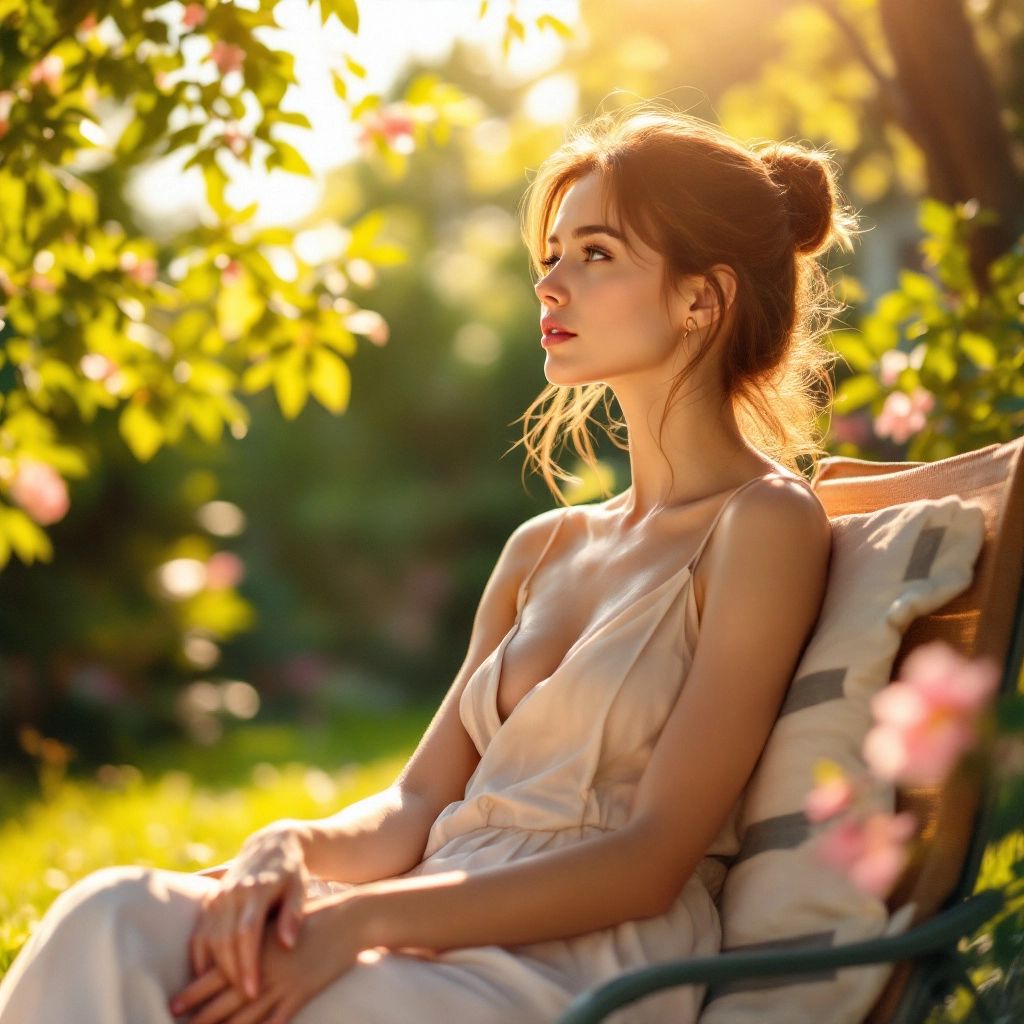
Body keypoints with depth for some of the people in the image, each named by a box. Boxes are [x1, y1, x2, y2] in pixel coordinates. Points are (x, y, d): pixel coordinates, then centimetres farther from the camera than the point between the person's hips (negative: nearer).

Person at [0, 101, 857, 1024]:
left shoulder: (766, 523, -3)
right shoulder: (541, 549, 20)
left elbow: (653, 861, -10)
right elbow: (416, 808, 16)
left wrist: (363, 919, -18)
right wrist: (293, 849, -8)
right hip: (447, 940, 6)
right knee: (118, 914, -24)